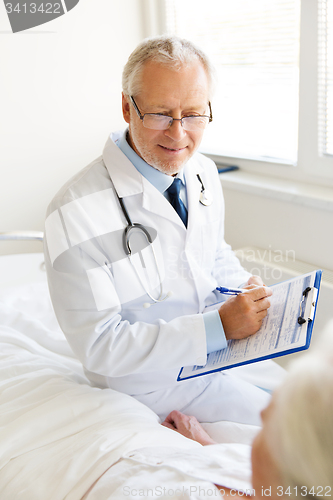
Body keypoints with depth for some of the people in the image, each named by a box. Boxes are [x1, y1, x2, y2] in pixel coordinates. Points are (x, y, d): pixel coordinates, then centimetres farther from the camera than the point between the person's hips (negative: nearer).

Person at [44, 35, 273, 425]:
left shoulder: (204, 173, -3)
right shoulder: (75, 213, -27)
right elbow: (98, 345, -26)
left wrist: (246, 286, -7)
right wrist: (218, 327, -30)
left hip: (219, 339, 7)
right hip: (153, 376, -7)